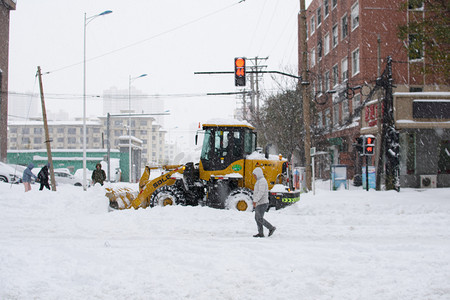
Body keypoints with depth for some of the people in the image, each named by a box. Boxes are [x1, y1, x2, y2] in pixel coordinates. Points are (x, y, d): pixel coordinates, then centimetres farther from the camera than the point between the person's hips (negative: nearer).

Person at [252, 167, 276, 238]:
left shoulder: (262, 181, -15)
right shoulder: (260, 181, 18)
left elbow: (261, 192, -26)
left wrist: (255, 200, -29)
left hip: (262, 203, -10)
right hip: (259, 203, 10)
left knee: (260, 219, -8)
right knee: (257, 218, 8)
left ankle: (271, 228, 1)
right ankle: (260, 233, 8)